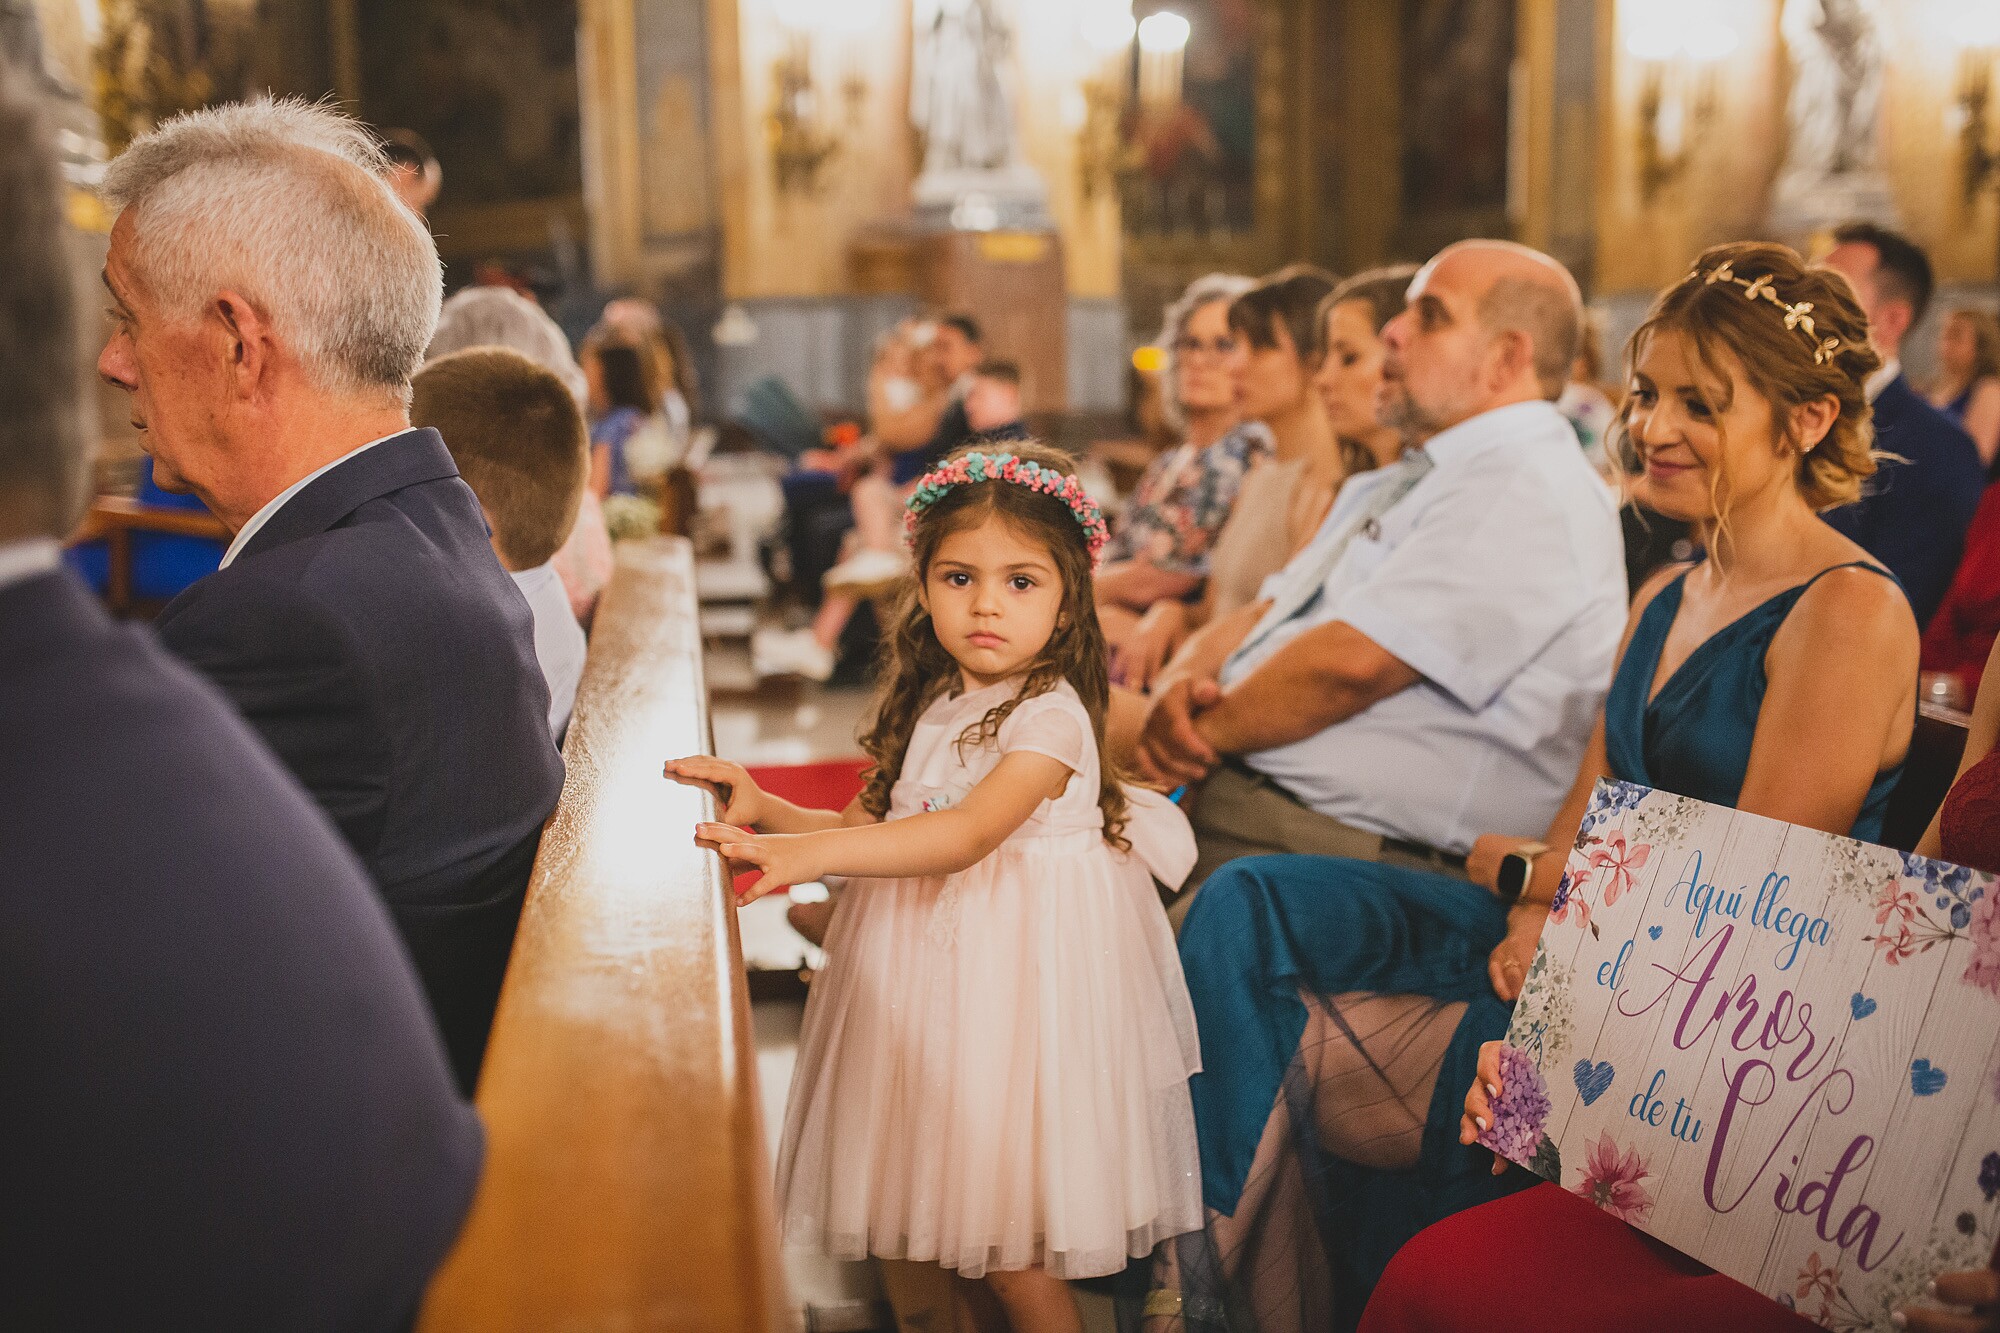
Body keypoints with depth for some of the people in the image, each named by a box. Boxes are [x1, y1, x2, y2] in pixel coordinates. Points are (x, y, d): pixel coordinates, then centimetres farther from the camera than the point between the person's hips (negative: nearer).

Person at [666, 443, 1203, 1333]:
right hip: (930, 959, 7)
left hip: (1022, 962, -7)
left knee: (1002, 1193, -3)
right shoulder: (931, 707, 8)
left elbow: (967, 835, -30)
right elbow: (867, 824, 13)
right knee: (946, 1191, 12)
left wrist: (806, 852, -38)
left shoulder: (1052, 716, -17)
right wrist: (766, 811, -5)